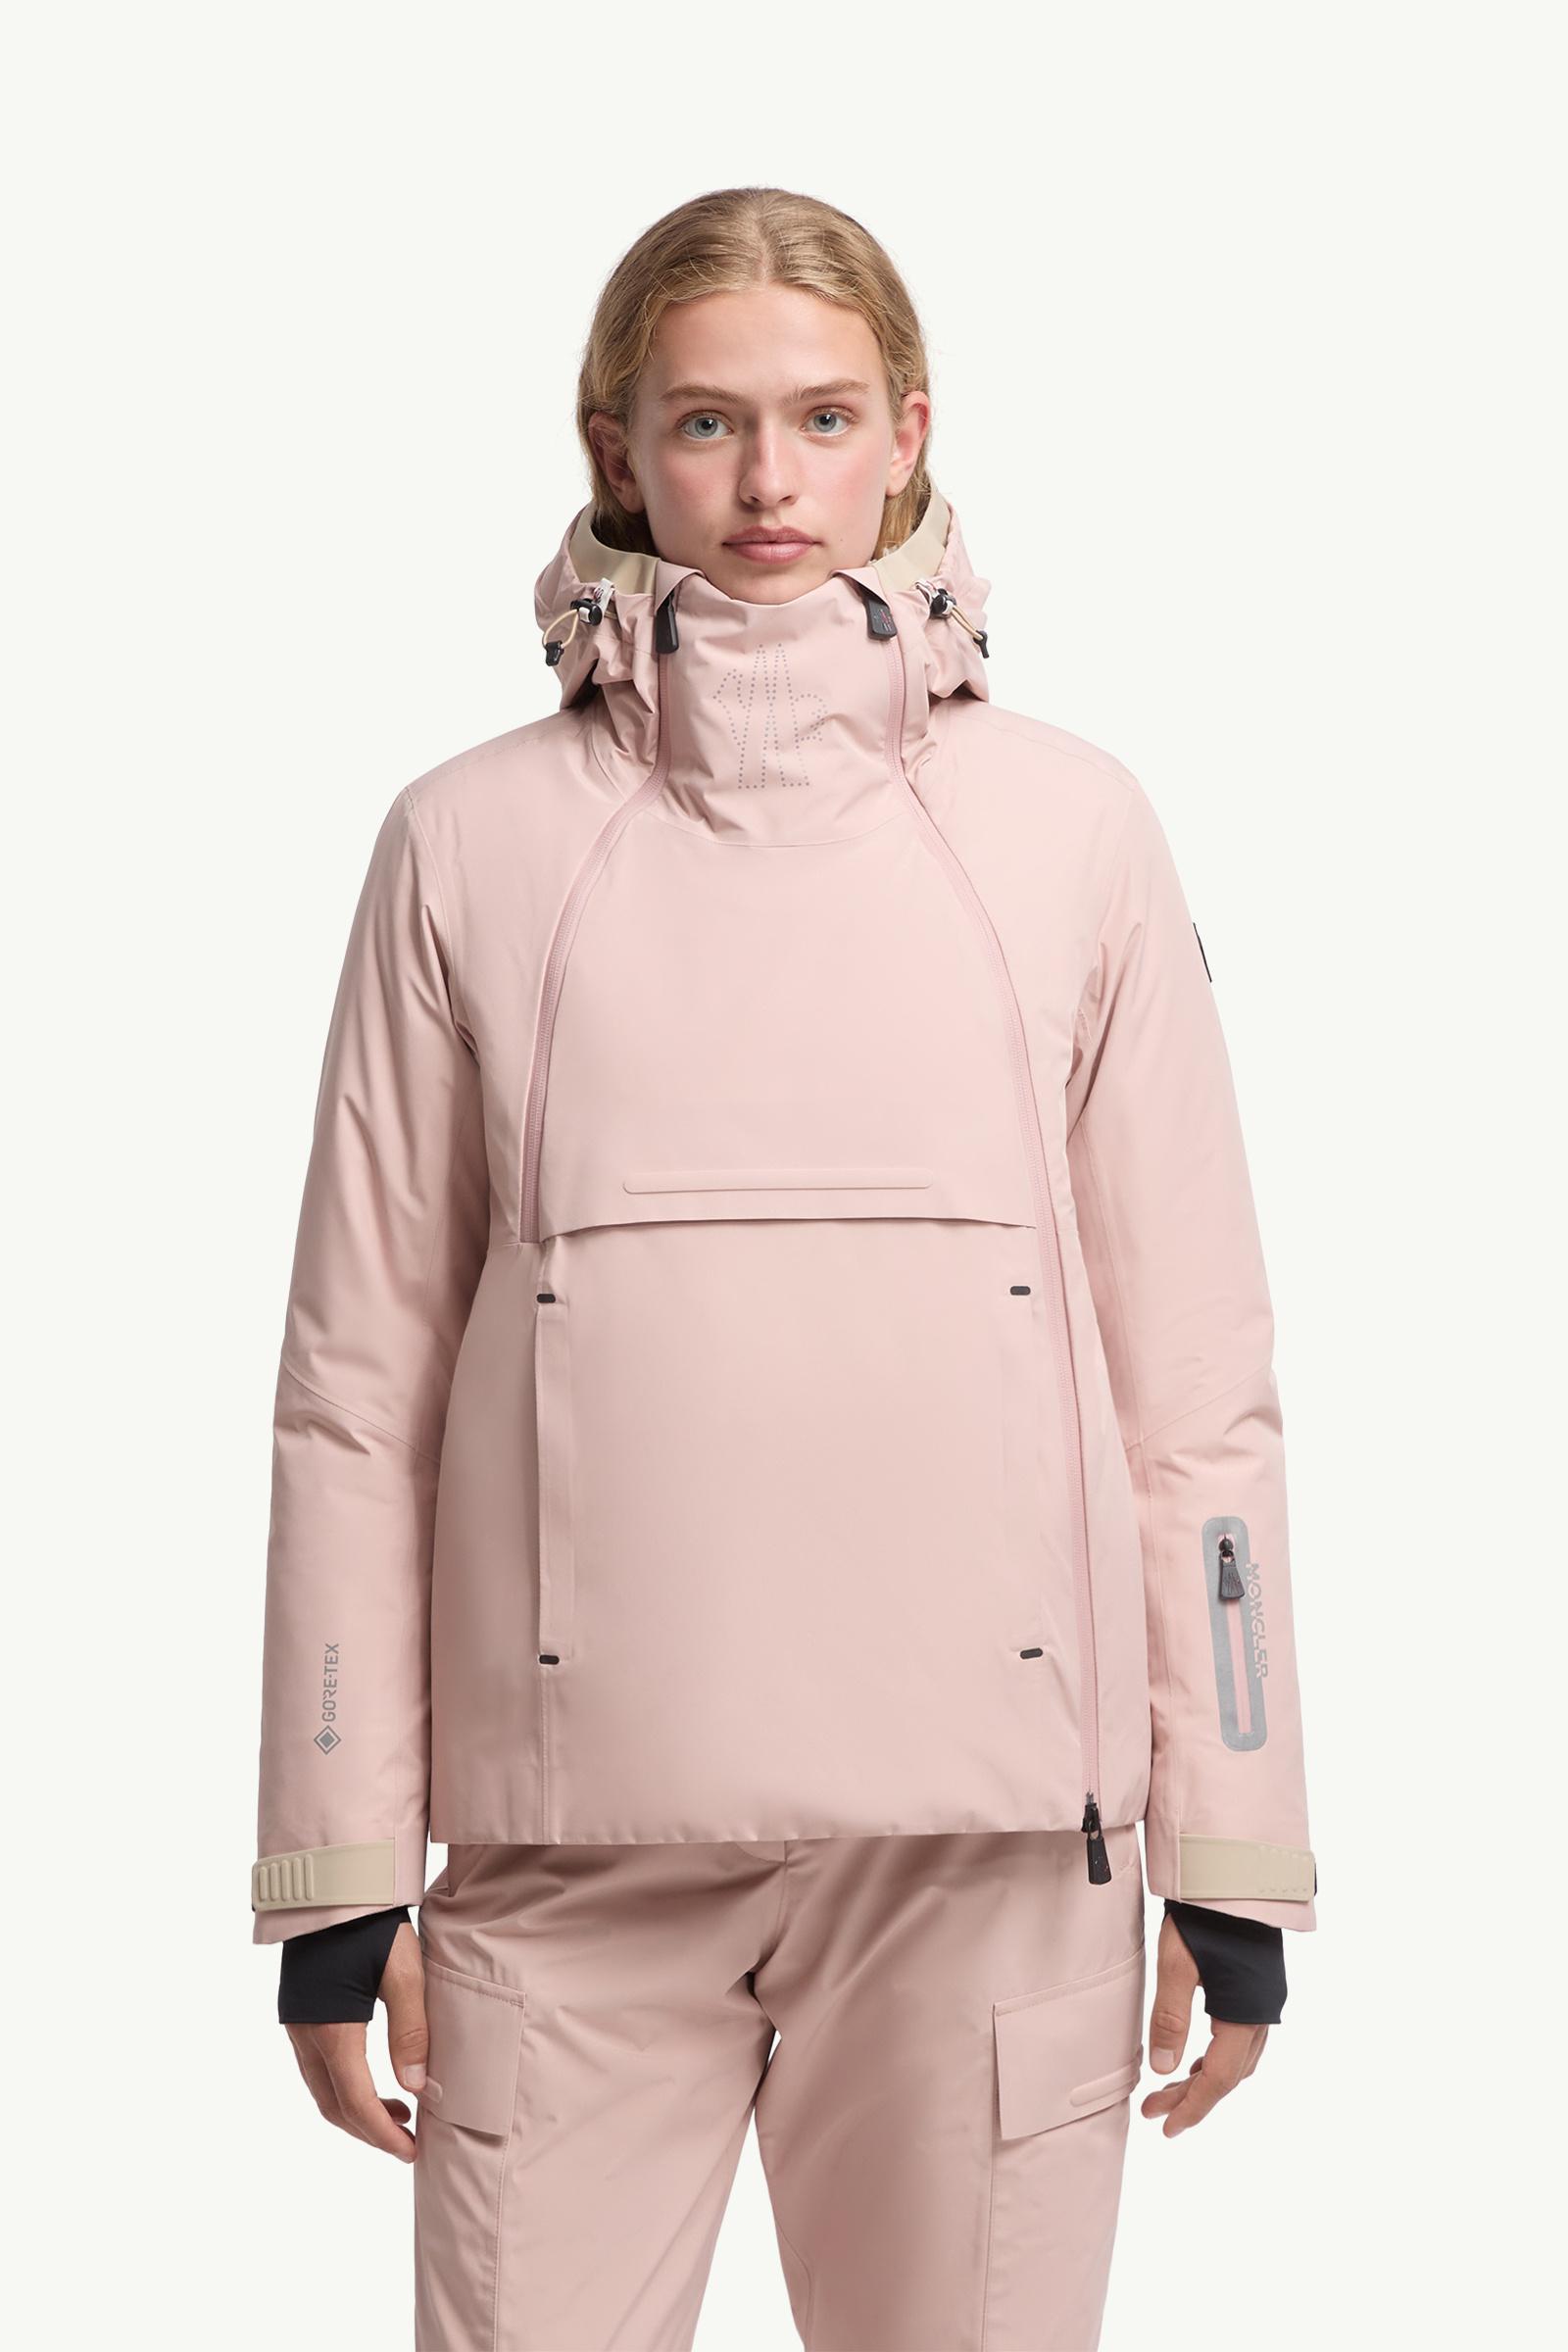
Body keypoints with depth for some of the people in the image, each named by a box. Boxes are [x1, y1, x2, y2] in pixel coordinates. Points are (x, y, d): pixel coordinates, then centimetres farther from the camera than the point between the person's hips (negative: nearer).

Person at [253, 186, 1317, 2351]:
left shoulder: (1068, 827, 6)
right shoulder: (475, 843, 5)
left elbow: (1196, 1373, 6)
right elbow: (362, 1375, 5)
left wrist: (1233, 1854, 5)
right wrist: (342, 1872, 4)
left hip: (990, 1838, 0)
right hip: (578, 1841, 0)